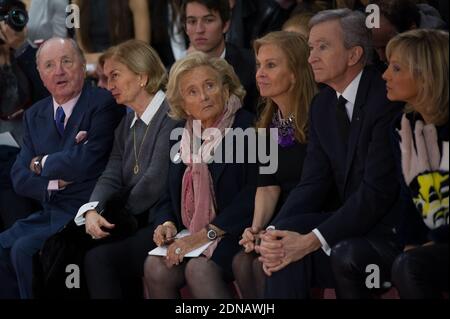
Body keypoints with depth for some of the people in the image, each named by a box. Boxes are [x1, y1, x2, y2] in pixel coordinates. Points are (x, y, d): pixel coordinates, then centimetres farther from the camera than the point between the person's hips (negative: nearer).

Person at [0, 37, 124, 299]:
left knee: (24, 249, -25)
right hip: (50, 213, 7)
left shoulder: (105, 104, -8)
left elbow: (87, 162, -20)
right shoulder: (34, 115, 14)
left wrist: (42, 164, -3)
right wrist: (56, 181, -13)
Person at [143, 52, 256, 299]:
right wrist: (167, 223, -1)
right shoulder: (182, 138, 16)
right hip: (190, 238, 6)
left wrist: (208, 234, -17)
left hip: (233, 234, -6)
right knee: (155, 267, -22)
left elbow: (253, 194, -15)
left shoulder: (248, 127, -6)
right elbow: (170, 197, 22)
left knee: (199, 269, -32)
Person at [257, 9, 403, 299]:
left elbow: (378, 190, -22)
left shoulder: (386, 99, -16)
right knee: (287, 238, -19)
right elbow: (314, 183, 5)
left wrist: (313, 240, -24)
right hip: (352, 219, 7)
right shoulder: (323, 106, 9)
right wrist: (274, 234, -14)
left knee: (347, 254, -33)